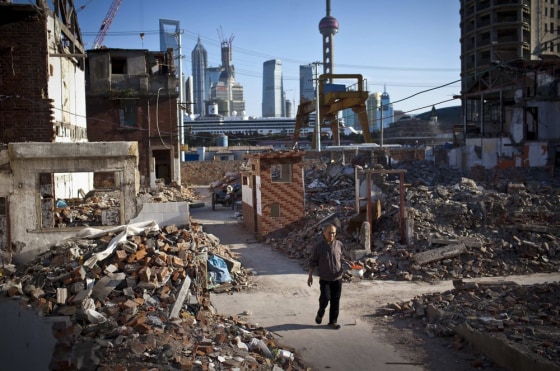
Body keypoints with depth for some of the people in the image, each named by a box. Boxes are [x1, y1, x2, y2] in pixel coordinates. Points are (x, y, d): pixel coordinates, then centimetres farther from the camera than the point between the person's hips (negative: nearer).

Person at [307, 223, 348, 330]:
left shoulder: (339, 244, -4)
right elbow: (312, 262, -4)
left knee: (335, 301, 6)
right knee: (325, 298, -8)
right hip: (324, 279, -2)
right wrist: (310, 276, -5)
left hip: (337, 278, 3)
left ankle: (333, 321, 19)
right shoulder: (318, 246, -11)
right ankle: (320, 314, 22)